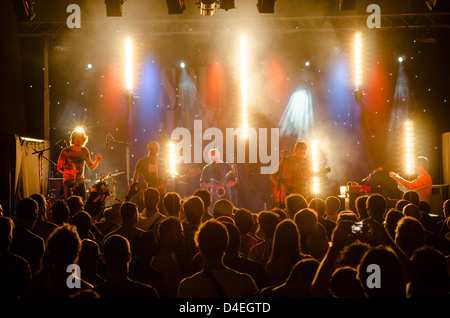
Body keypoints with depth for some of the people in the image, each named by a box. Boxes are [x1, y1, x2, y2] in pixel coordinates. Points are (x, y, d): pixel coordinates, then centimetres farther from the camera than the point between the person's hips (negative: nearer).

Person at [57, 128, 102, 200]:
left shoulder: (84, 151, 3)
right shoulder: (65, 151, -10)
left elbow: (91, 167, 7)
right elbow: (59, 168, -5)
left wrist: (97, 161, -13)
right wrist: (70, 172, -21)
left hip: (81, 183, 3)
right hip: (68, 183, -3)